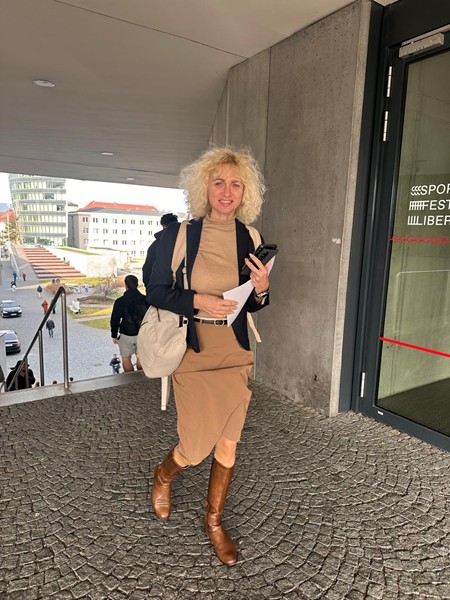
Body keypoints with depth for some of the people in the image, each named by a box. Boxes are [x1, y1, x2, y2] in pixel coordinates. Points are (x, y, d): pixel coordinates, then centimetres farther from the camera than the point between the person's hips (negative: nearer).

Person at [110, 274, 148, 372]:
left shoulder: (120, 301, -9)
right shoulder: (145, 299, -3)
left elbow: (115, 320, -3)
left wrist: (114, 335, 9)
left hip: (126, 335, -3)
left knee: (126, 358, 9)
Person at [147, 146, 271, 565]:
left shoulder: (251, 240, 2)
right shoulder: (178, 235, -7)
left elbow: (254, 304, 11)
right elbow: (155, 293, -4)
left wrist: (262, 290, -12)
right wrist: (196, 301, -20)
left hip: (235, 356, 3)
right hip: (192, 356, -3)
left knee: (228, 443, 11)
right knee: (196, 448, 1)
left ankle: (214, 522, 38)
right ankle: (163, 475, 40)